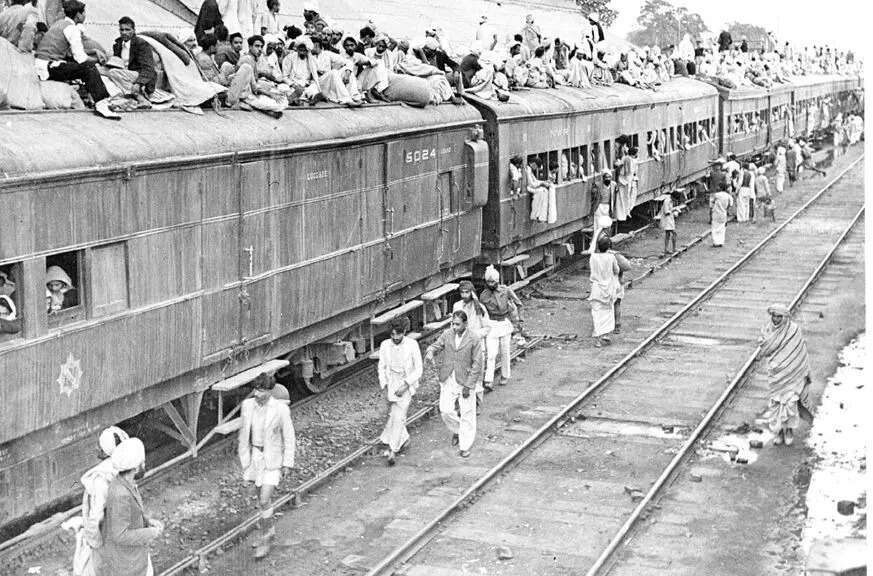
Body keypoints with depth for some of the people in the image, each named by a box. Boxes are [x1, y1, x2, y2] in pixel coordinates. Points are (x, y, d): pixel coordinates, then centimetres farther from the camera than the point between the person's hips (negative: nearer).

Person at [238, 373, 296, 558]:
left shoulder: (281, 410, -18)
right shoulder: (247, 405, -6)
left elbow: (289, 437, -9)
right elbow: (244, 432, 7)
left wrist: (287, 464, -10)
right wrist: (243, 457, 11)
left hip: (273, 459, -5)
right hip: (255, 456, 5)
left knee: (264, 501, -11)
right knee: (262, 498, 18)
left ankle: (264, 539, 8)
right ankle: (268, 529, 41)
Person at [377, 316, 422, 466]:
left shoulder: (412, 345, -12)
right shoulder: (385, 345, -4)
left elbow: (418, 369, -7)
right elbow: (382, 367, 5)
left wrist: (405, 385, -16)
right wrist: (385, 387, -5)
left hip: (407, 384, -4)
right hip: (391, 383, 4)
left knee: (399, 417, -11)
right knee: (392, 415, 14)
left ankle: (392, 450, -7)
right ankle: (403, 438, 40)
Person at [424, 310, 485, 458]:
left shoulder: (474, 340, -11)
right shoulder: (447, 335, 0)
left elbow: (477, 365, -10)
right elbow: (436, 346, -1)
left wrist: (468, 386, -13)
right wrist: (430, 352, -27)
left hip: (465, 381, -3)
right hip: (448, 380, 3)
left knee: (467, 415, 2)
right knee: (445, 410, -2)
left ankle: (465, 446, 15)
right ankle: (457, 430, 29)